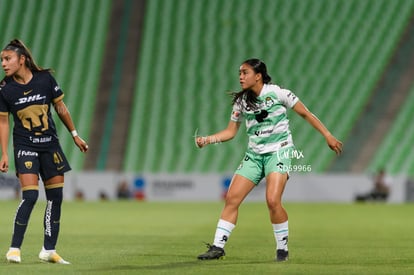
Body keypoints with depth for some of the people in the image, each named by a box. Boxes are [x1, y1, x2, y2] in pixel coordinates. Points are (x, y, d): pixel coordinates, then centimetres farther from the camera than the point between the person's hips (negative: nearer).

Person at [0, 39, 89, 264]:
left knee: (55, 197, 4)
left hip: (50, 145, 3)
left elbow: (60, 107, 7)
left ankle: (49, 250, 13)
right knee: (30, 196, -16)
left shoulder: (45, 78, -5)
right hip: (24, 147, -3)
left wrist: (75, 135, 11)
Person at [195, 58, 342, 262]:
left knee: (272, 200, -22)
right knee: (232, 198, -5)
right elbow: (230, 132, 11)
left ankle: (283, 248, -5)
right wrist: (206, 140, -5)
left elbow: (305, 113, -1)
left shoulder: (277, 93, -8)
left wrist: (328, 136, -3)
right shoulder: (241, 101, 5)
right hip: (254, 155, 5)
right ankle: (218, 246, 1)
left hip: (279, 151, -5)